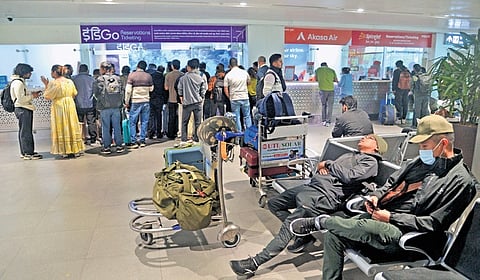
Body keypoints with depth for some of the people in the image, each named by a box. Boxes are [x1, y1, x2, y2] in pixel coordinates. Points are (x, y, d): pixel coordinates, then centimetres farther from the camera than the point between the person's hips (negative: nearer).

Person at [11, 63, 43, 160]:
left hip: (23, 109, 11)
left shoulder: (19, 81, 16)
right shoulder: (18, 83, -16)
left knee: (23, 131, 14)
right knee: (26, 132, -7)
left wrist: (32, 93, 9)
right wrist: (32, 96, -11)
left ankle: (24, 152, 22)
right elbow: (20, 99, -21)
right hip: (23, 109, -11)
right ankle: (28, 153, -3)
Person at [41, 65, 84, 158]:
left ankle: (65, 151, 4)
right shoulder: (70, 81, 3)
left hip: (58, 107, -4)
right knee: (72, 127, 9)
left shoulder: (53, 83, -12)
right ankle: (75, 150, 12)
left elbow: (47, 96, -6)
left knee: (62, 128, 3)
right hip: (70, 106, 4)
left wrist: (46, 85, 2)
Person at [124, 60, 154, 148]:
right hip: (146, 101, 3)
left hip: (135, 102, -2)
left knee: (132, 122, 5)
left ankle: (133, 142, 3)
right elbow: (151, 89, 8)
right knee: (144, 122, 8)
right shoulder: (148, 76, 2)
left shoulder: (131, 75, -4)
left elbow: (128, 90, -7)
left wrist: (126, 102, 0)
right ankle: (142, 141, 11)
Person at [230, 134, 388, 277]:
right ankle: (304, 235, 7)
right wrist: (321, 166, 5)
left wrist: (328, 164, -2)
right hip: (311, 186, 10)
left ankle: (255, 263, -21)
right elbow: (324, 166, 29)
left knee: (290, 222, -22)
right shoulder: (350, 155, 31)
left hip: (326, 196, -10)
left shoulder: (370, 162, 4)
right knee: (274, 204, 10)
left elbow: (349, 176, -14)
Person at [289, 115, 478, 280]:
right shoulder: (423, 161, 14)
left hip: (402, 232, -8)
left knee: (365, 228, -36)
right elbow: (393, 182, 24)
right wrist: (377, 196, 3)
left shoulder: (461, 180, -9)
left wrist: (391, 217, -17)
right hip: (381, 215, 8)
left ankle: (319, 222, -11)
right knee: (333, 235, -7)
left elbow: (433, 224, -15)